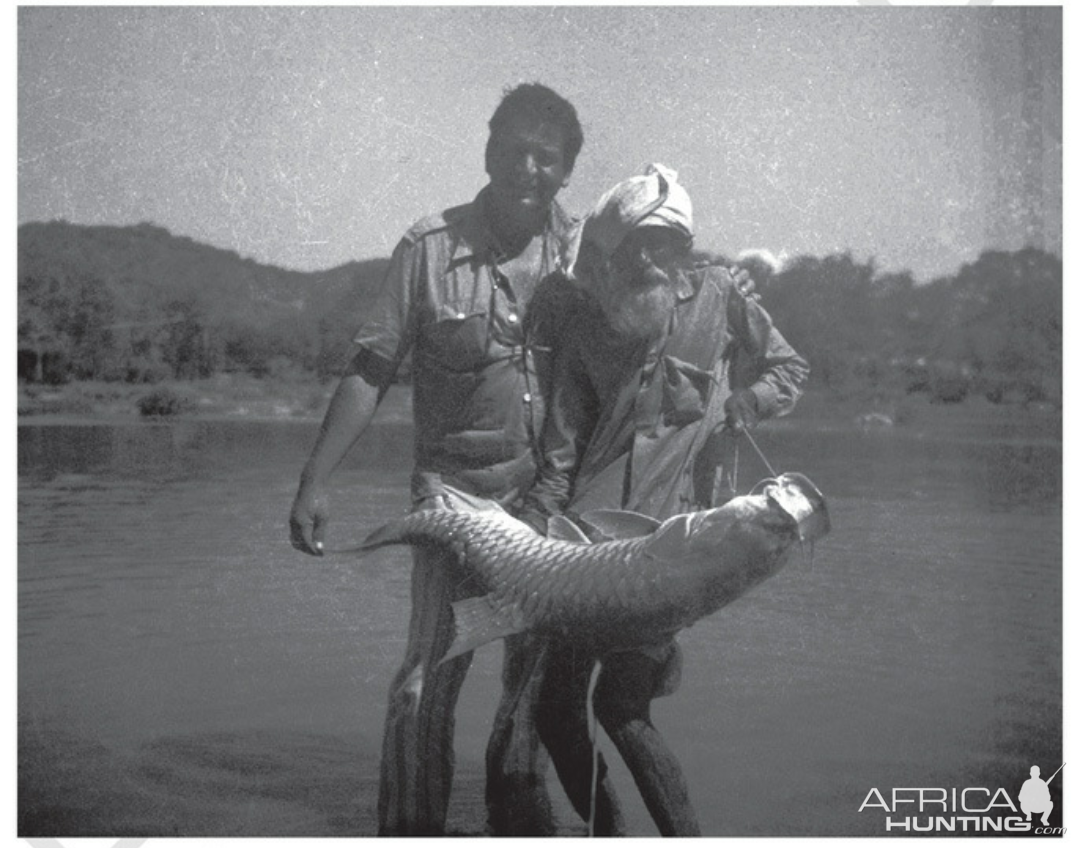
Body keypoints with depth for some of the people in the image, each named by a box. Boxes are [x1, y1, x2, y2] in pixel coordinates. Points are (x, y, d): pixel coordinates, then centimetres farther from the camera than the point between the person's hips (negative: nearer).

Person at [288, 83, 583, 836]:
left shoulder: (583, 251, -1)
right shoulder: (431, 247, -7)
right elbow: (371, 371, -5)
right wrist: (315, 481, -9)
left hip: (554, 491, 3)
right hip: (456, 486, -3)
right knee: (433, 668, -6)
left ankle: (519, 814, 33)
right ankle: (410, 829, 9)